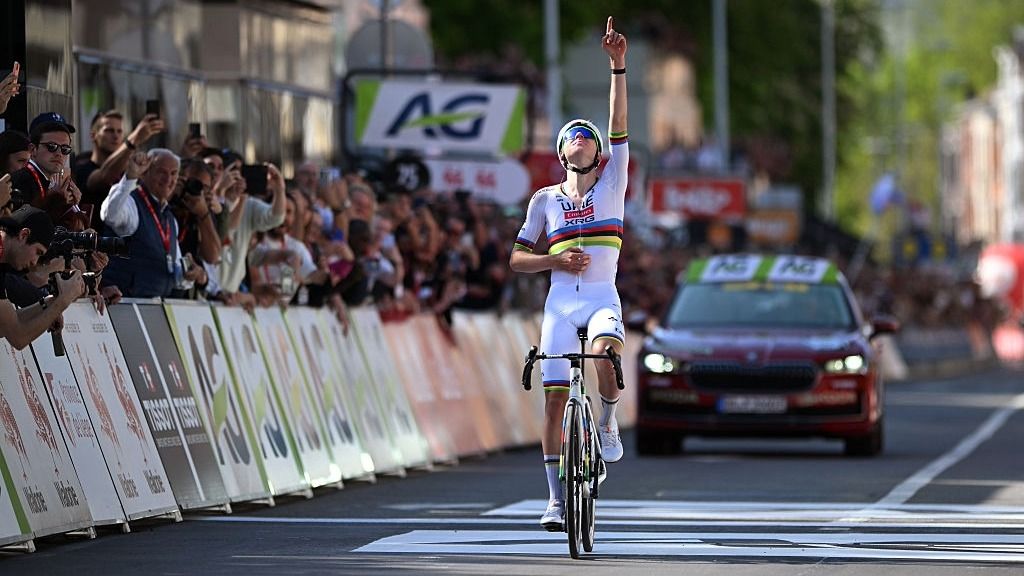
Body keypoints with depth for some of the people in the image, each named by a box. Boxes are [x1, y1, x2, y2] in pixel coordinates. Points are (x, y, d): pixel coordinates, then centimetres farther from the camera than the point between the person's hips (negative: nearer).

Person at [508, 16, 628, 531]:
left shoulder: (612, 184, 4)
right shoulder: (545, 199, 7)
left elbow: (620, 126, -8)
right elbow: (516, 258, 10)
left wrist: (618, 67, -18)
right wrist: (555, 260, -9)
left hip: (603, 299, -2)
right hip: (560, 302, 2)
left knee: (606, 355, -35)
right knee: (555, 399, -4)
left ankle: (608, 420, -5)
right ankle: (556, 500, 4)